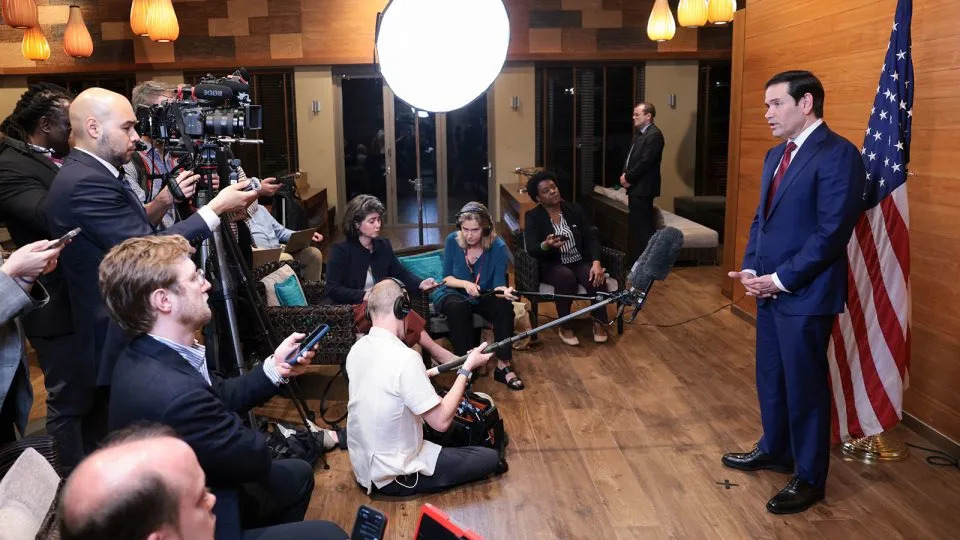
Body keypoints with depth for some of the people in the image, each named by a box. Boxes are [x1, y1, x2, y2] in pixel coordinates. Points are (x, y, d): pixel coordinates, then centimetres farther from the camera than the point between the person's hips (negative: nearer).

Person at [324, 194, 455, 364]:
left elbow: (401, 273, 13)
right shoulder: (341, 250, -3)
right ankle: (438, 353, -29)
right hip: (353, 310, -5)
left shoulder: (383, 245, 13)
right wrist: (364, 295, -20)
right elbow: (333, 289, -9)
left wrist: (420, 283, -8)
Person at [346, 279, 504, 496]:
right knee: (490, 458, 3)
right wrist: (467, 369, -13)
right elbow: (441, 421, -21)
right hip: (393, 477, -8)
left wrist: (422, 376, 11)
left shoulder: (357, 348, -3)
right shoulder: (404, 358, -27)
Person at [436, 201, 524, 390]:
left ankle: (503, 366, -20)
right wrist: (465, 284, -28)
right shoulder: (452, 241, -14)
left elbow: (498, 285, -20)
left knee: (504, 307, -29)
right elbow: (447, 278, -7)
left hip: (484, 296, 1)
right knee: (458, 308, -35)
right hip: (453, 293, -1)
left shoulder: (497, 246, -16)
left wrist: (505, 291, -45)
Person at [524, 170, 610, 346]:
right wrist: (546, 245, -39)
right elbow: (531, 249, -15)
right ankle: (565, 326, -19)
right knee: (566, 277, -36)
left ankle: (599, 322, -9)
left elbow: (591, 238, 0)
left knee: (596, 278, -29)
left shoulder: (574, 209, 6)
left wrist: (596, 263, -18)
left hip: (580, 262, 3)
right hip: (552, 265, -3)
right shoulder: (533, 216, -3)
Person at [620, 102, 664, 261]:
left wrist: (628, 178, -13)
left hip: (643, 188, -10)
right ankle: (636, 259, 22)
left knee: (643, 226, -7)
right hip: (636, 187, 10)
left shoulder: (654, 135, -14)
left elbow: (645, 162, -21)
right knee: (636, 224, 14)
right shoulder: (641, 134, 17)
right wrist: (625, 174, 1)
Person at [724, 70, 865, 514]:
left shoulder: (838, 154, -15)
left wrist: (780, 279, -17)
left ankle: (810, 478, 21)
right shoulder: (776, 155, 13)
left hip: (805, 294, -8)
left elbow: (832, 232, -20)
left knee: (805, 385, 4)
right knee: (770, 376, 19)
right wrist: (751, 268, 2)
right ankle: (775, 450, 39)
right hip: (770, 289, 8)